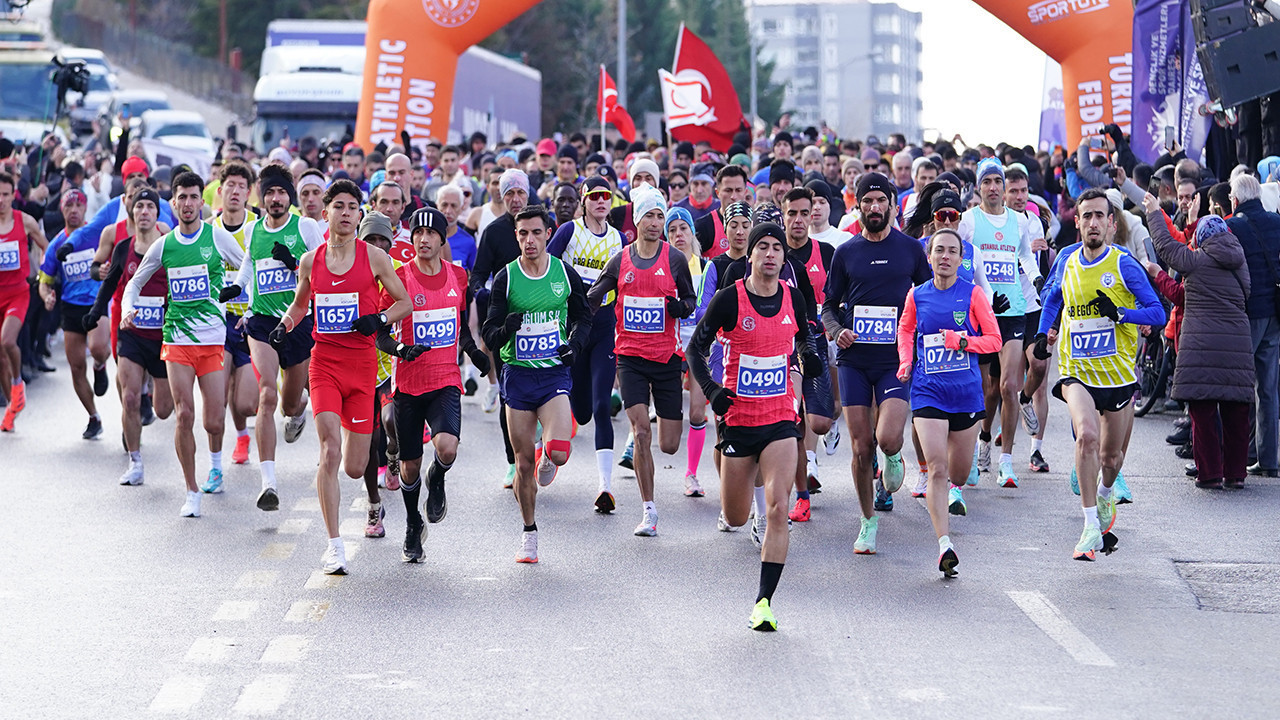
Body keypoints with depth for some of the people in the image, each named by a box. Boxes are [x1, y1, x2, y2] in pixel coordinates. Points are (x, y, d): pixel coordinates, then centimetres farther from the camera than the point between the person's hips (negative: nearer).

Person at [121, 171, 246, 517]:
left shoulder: (218, 236, -1)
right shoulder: (163, 245, 6)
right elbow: (136, 281, 18)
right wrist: (128, 309, 1)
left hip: (214, 340, -1)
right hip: (176, 340, 1)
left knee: (214, 421, -2)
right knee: (184, 415, -10)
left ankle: (215, 460, 35)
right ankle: (192, 492, 1)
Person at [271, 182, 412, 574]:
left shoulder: (373, 257, 1)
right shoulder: (311, 260, 7)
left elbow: (404, 302, 8)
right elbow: (299, 304, 24)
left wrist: (379, 319, -10)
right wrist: (285, 325, 4)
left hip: (362, 362, 0)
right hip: (324, 362, 0)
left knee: (354, 468, 2)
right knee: (330, 450, -16)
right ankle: (334, 545, -10)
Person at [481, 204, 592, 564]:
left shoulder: (565, 273, 1)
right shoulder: (505, 278, -3)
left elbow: (583, 316, 17)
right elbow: (489, 335, -3)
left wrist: (575, 342, -3)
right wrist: (505, 329, -26)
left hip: (555, 372, 0)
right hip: (518, 373, 0)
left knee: (559, 451, -20)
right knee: (523, 461, 2)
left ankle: (548, 459, 20)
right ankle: (529, 534, 20)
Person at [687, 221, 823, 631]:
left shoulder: (793, 298, 2)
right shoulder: (730, 299, -8)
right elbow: (695, 349, -1)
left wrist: (808, 357, -1)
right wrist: (711, 390, -16)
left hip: (781, 420, 1)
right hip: (738, 419, -1)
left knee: (778, 509, -14)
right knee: (735, 519, 8)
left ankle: (764, 602, -9)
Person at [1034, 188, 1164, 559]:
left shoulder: (1124, 265, -7)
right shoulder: (1068, 261, 5)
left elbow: (1158, 313, -9)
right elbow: (1054, 295, 28)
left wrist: (1119, 313, -24)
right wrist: (1043, 333, 16)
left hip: (1118, 375, -1)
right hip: (1076, 372, 1)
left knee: (1111, 456, 10)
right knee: (1087, 435, -25)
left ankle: (1105, 497, 46)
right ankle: (1092, 527, -22)